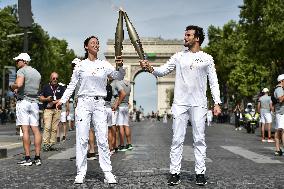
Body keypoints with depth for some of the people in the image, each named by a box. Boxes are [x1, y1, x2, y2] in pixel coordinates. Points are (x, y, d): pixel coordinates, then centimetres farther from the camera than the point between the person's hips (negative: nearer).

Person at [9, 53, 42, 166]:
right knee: (36, 129, 4)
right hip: (34, 101, 6)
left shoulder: (22, 71, -5)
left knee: (25, 130, -8)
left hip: (23, 101, -6)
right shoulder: (37, 73, 18)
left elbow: (19, 84, -22)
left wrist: (12, 86, -1)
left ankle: (27, 158, -9)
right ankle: (37, 157, 3)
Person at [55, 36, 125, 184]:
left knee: (103, 139, -2)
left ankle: (107, 172, 2)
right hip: (83, 103, -1)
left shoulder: (104, 65, 8)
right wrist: (63, 100, 1)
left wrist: (120, 66, -18)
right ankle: (81, 172, 5)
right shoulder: (80, 66, 6)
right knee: (82, 139, -2)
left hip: (99, 104, 1)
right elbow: (72, 85, 11)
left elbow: (119, 77, 1)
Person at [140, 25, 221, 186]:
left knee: (199, 139, 3)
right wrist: (151, 68, -13)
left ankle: (200, 173, 10)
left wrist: (217, 103, -4)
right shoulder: (179, 56, 11)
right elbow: (163, 71, 7)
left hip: (199, 104, -1)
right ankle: (175, 173, 6)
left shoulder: (207, 58, 6)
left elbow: (213, 82, 5)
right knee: (177, 139, 1)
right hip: (180, 103, 1)